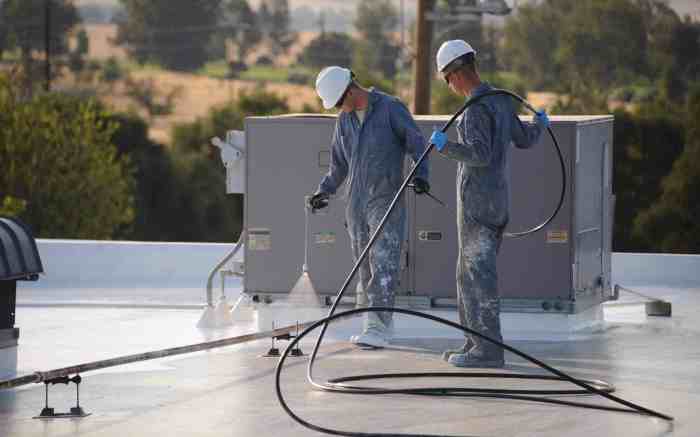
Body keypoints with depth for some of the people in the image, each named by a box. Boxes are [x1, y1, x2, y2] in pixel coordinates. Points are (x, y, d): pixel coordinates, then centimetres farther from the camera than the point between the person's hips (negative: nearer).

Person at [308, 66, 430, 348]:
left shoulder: (391, 108, -6)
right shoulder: (345, 120, 13)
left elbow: (418, 144, -8)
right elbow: (339, 164, 22)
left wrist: (421, 174, -24)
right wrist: (324, 191, 12)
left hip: (386, 200, -6)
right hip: (356, 202, 6)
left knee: (383, 264, -13)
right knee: (365, 268, 6)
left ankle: (378, 328, -18)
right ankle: (373, 326, 10)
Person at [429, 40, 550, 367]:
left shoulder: (477, 108, -17)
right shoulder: (502, 101, 12)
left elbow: (480, 154, -26)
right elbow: (524, 140, 26)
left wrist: (446, 147, -33)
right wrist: (540, 125, 47)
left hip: (477, 202, -9)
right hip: (498, 201, 9)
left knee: (479, 274, -7)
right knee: (471, 272, 14)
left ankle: (488, 349, -7)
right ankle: (477, 343, 16)